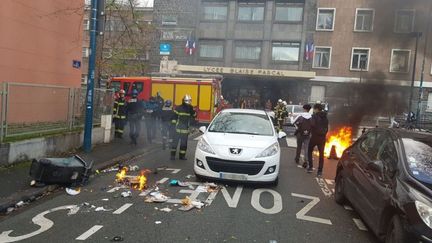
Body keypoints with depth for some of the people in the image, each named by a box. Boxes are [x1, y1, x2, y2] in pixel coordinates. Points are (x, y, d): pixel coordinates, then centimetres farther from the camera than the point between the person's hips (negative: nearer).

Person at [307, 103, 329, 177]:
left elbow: (312, 124, -26)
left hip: (315, 136, -5)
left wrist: (311, 119, -8)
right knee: (321, 154, 6)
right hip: (322, 137, 5)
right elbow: (327, 128, 18)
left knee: (309, 151, 14)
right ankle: (320, 171, 6)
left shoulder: (315, 116, -10)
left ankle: (311, 167, 7)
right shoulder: (325, 117, 11)